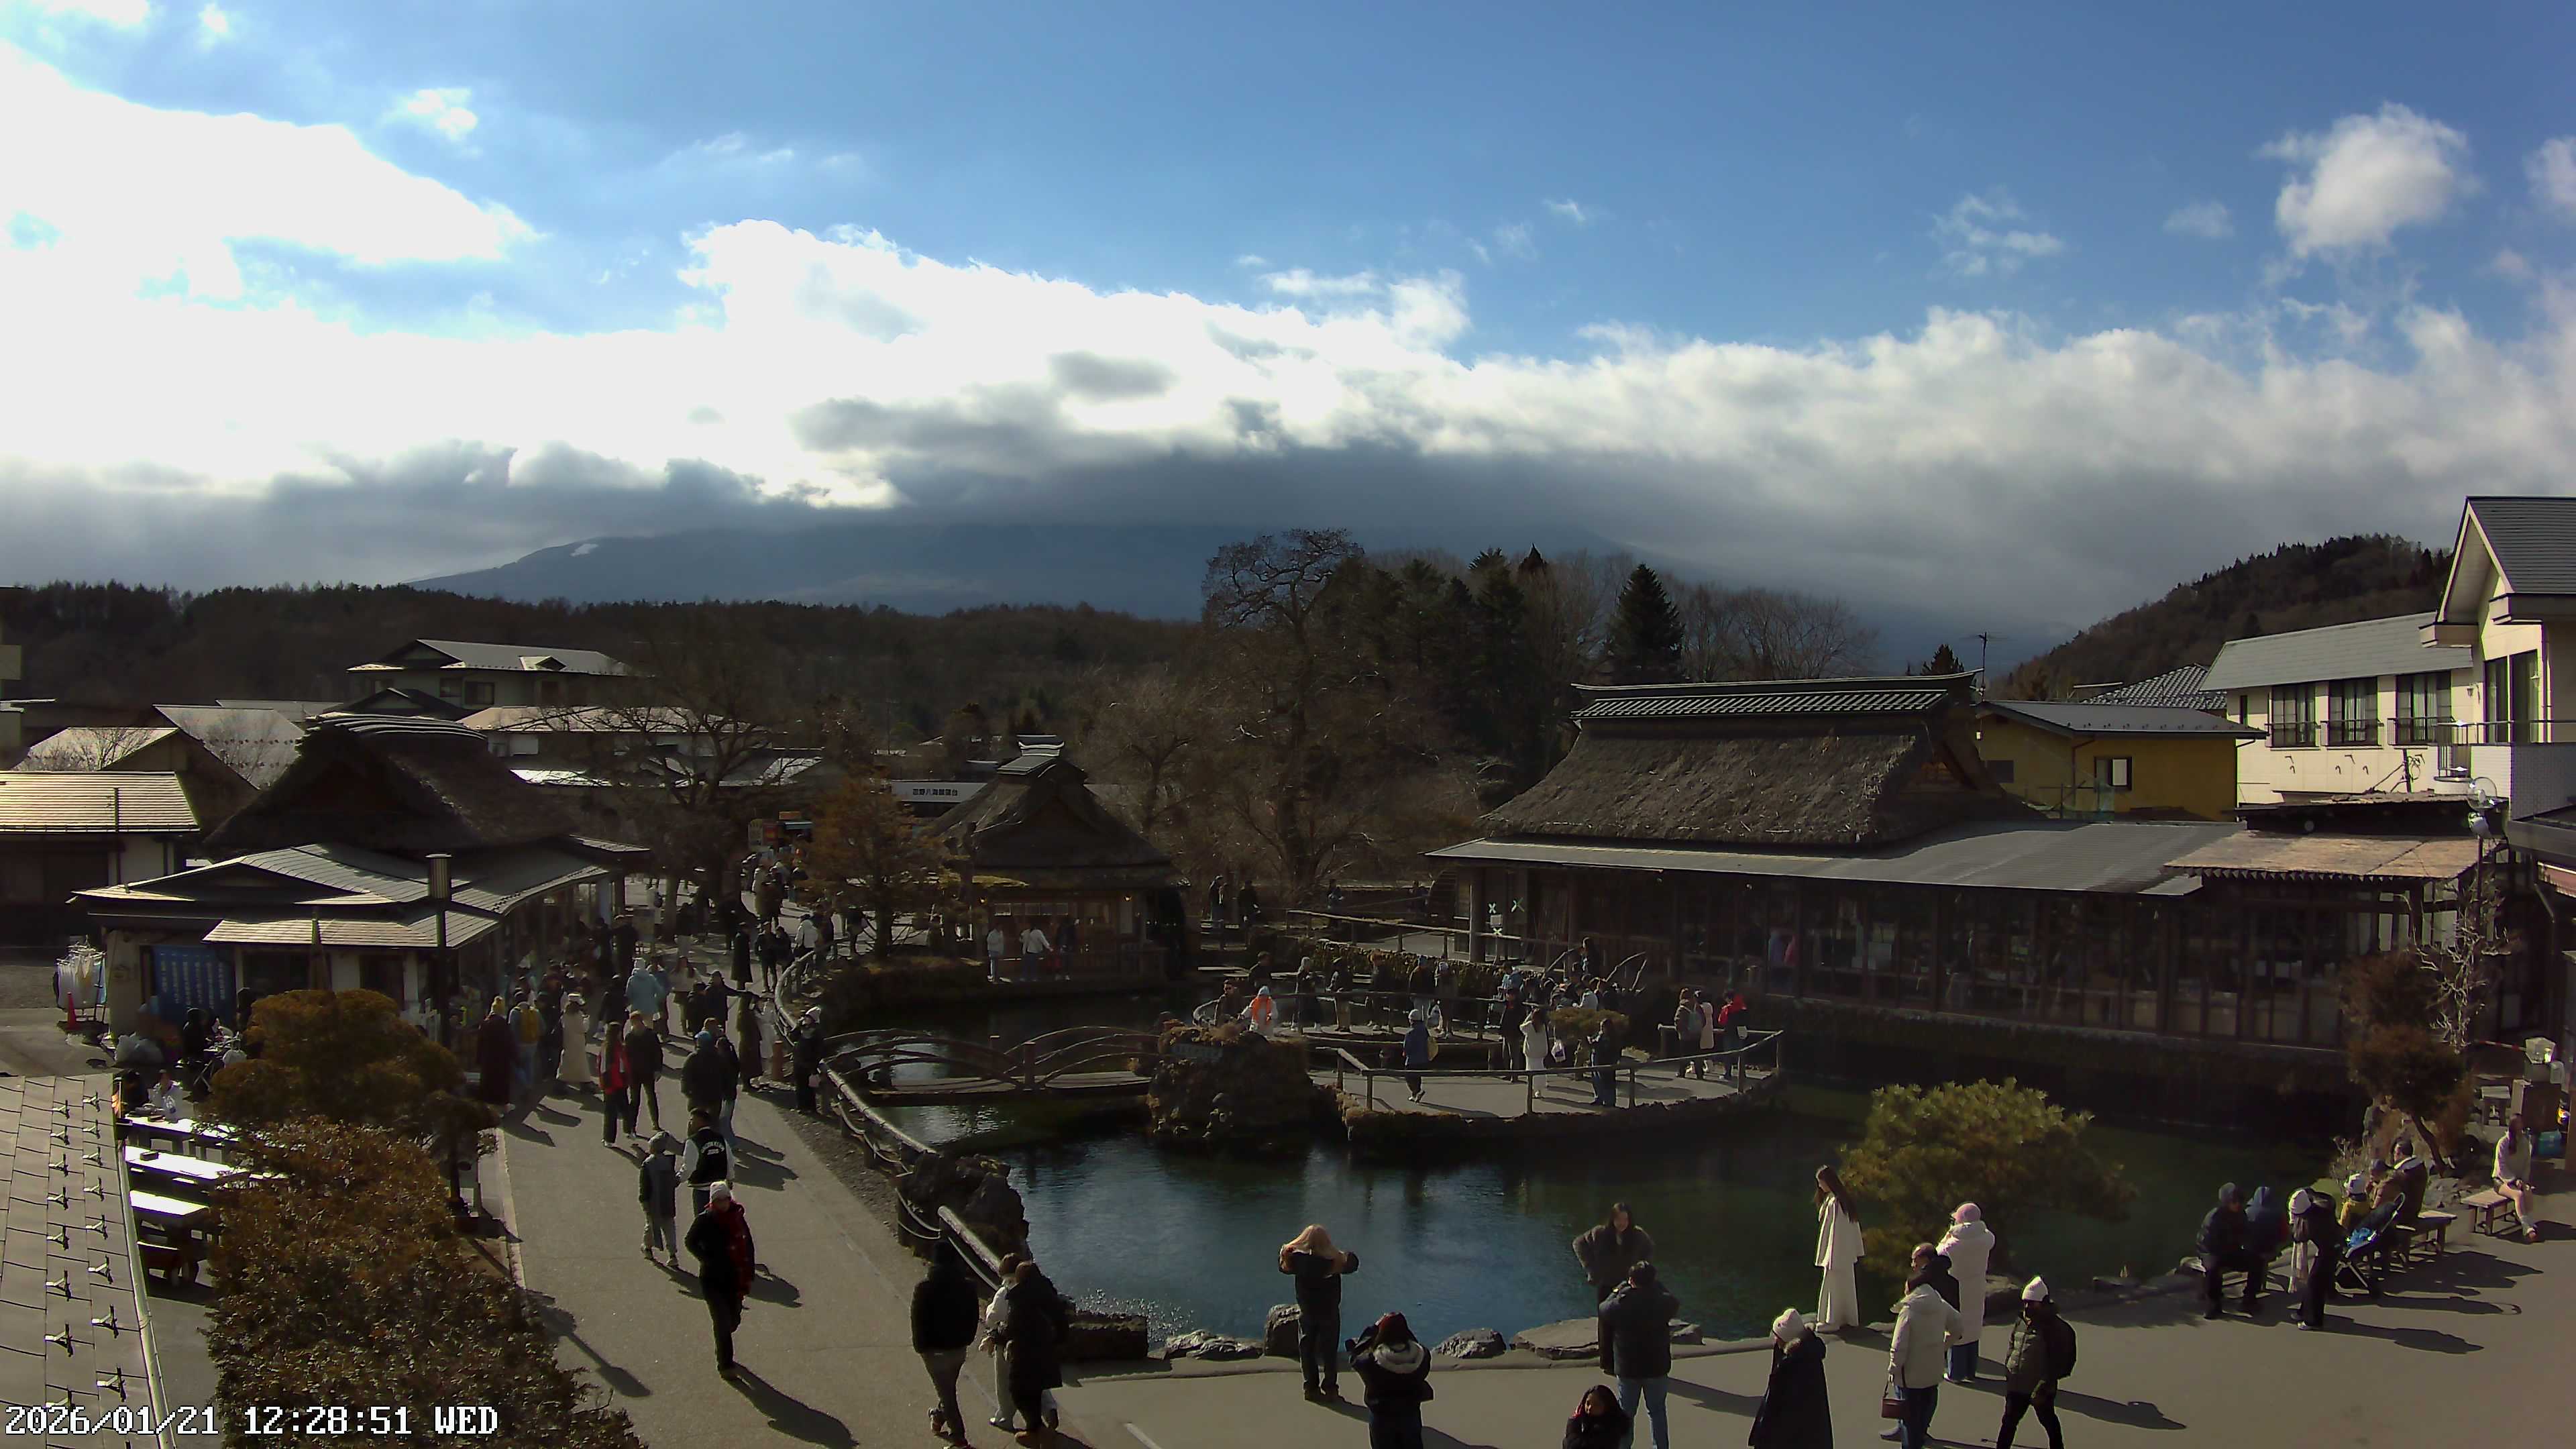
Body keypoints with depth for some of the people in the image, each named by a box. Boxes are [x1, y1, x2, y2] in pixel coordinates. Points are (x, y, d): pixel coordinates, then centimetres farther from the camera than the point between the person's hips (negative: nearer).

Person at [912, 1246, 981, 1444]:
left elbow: (917, 1319, -13)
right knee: (948, 1389, 25)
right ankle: (938, 1418, 44)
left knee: (946, 1392, 7)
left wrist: (920, 1346, 0)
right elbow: (973, 1318, 1)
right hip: (959, 1348, 4)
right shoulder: (967, 1287, -8)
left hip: (935, 1351, -4)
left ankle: (958, 1434, 9)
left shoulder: (923, 1288, -18)